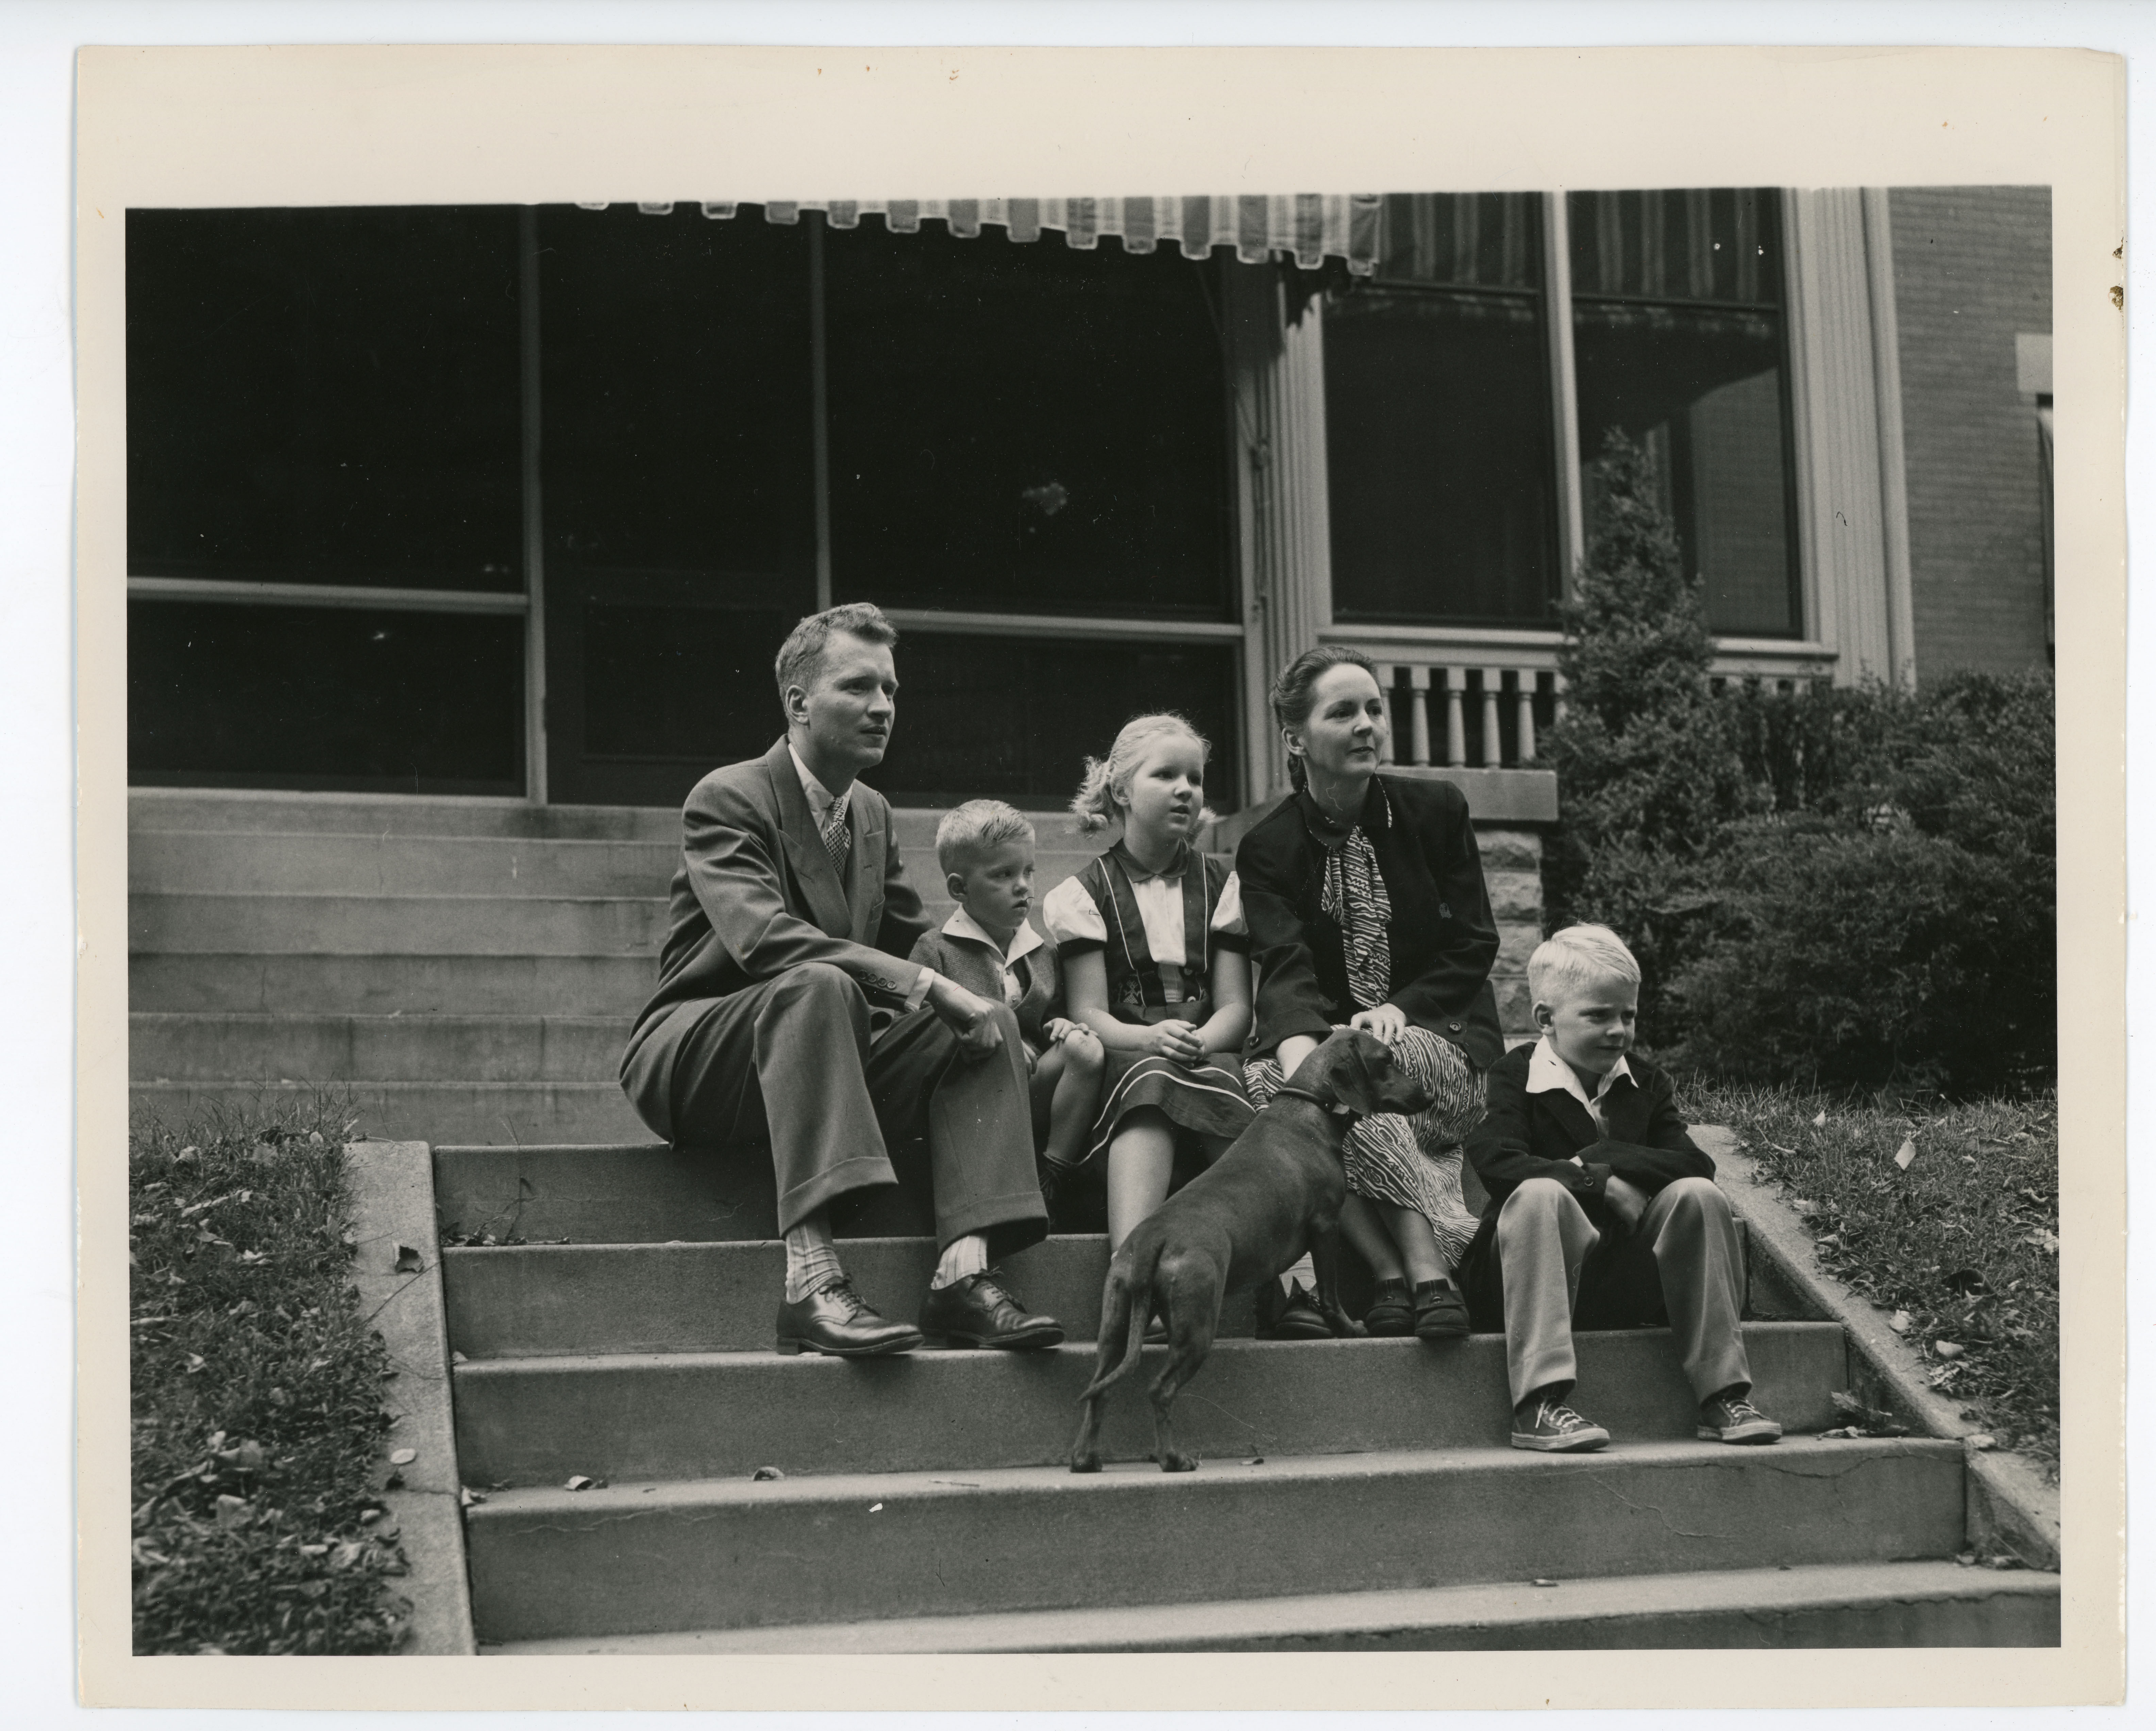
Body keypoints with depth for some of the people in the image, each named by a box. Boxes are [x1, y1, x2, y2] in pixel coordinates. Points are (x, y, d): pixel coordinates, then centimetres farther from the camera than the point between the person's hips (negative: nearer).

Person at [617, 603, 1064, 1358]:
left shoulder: (873, 814, 14)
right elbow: (763, 938, -28)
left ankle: (964, 1270, -30)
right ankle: (812, 1279, -48)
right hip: (693, 1062, -7)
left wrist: (962, 1001, -7)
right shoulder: (728, 799, -11)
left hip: (819, 1059, 7)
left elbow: (915, 948, 17)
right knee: (817, 986, -37)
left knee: (991, 1023, -13)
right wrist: (927, 986, -33)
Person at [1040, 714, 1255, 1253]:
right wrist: (1151, 1039, -22)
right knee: (1151, 1080, -37)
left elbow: (1236, 1006, 8)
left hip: (1209, 1053, 2)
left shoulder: (1221, 886, 19)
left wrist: (1198, 1042, -16)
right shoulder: (1084, 894, 11)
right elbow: (1088, 1013, 0)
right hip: (1122, 1060, -2)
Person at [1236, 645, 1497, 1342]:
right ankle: (1398, 1270, -39)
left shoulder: (1436, 810, 6)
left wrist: (1400, 1009, -15)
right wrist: (1299, 1048, -37)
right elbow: (1285, 969, -14)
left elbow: (1474, 945, 4)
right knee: (1266, 1082, -32)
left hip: (1440, 1034, -1)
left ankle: (1415, 1270, -40)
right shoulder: (1267, 849, 3)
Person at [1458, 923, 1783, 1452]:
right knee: (1541, 1195, -34)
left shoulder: (1644, 1083, 14)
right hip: (1540, 1281, -4)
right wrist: (1603, 1186, -22)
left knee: (1698, 1196, -19)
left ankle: (1723, 1397, -18)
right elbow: (1498, 1164, -21)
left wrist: (1603, 1159, -15)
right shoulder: (1513, 1080, -1)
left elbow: (1696, 1165, -3)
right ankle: (1538, 1405, -40)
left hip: (1629, 1282, 4)